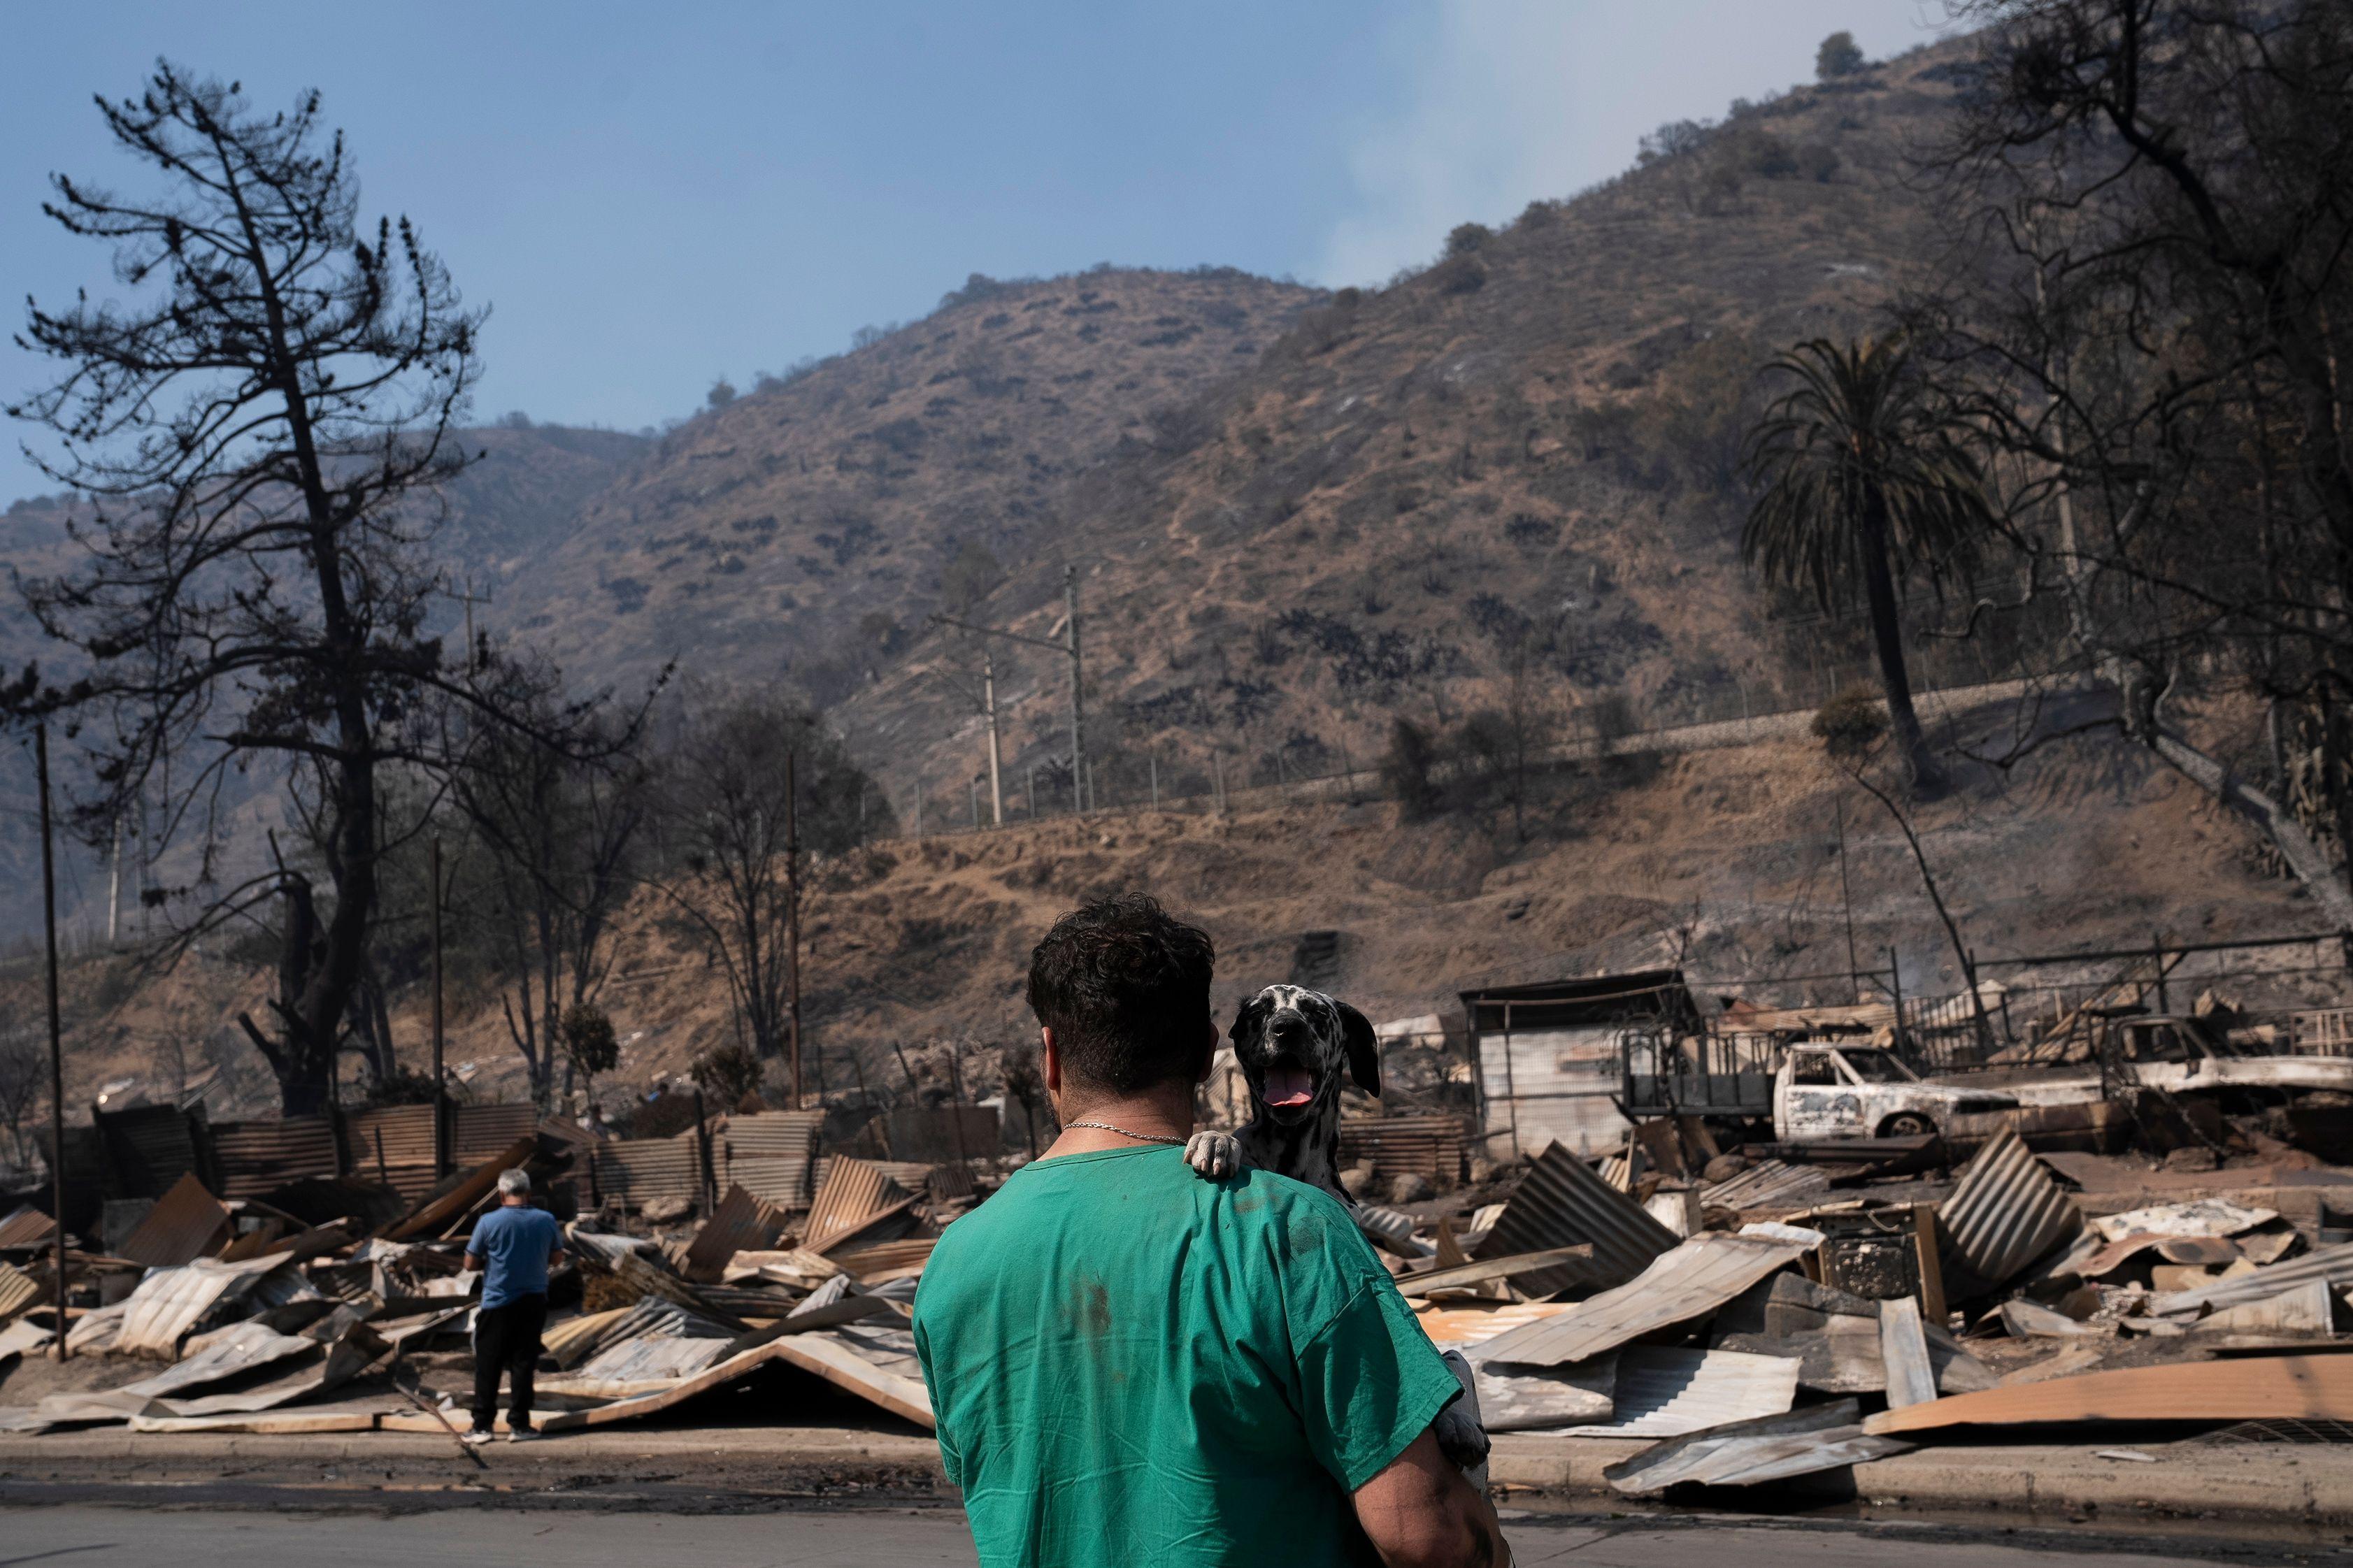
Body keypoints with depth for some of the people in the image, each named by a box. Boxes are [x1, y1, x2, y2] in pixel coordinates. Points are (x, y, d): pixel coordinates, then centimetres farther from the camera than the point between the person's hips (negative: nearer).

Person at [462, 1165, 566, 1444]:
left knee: (487, 1366, 7)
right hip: (534, 1302, 2)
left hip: (497, 1303, -2)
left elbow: (470, 1263, -4)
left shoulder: (489, 1222, -11)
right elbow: (557, 1258, 9)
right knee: (523, 1364, 8)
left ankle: (483, 1426, 9)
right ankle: (519, 1425, 10)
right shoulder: (546, 1220, -4)